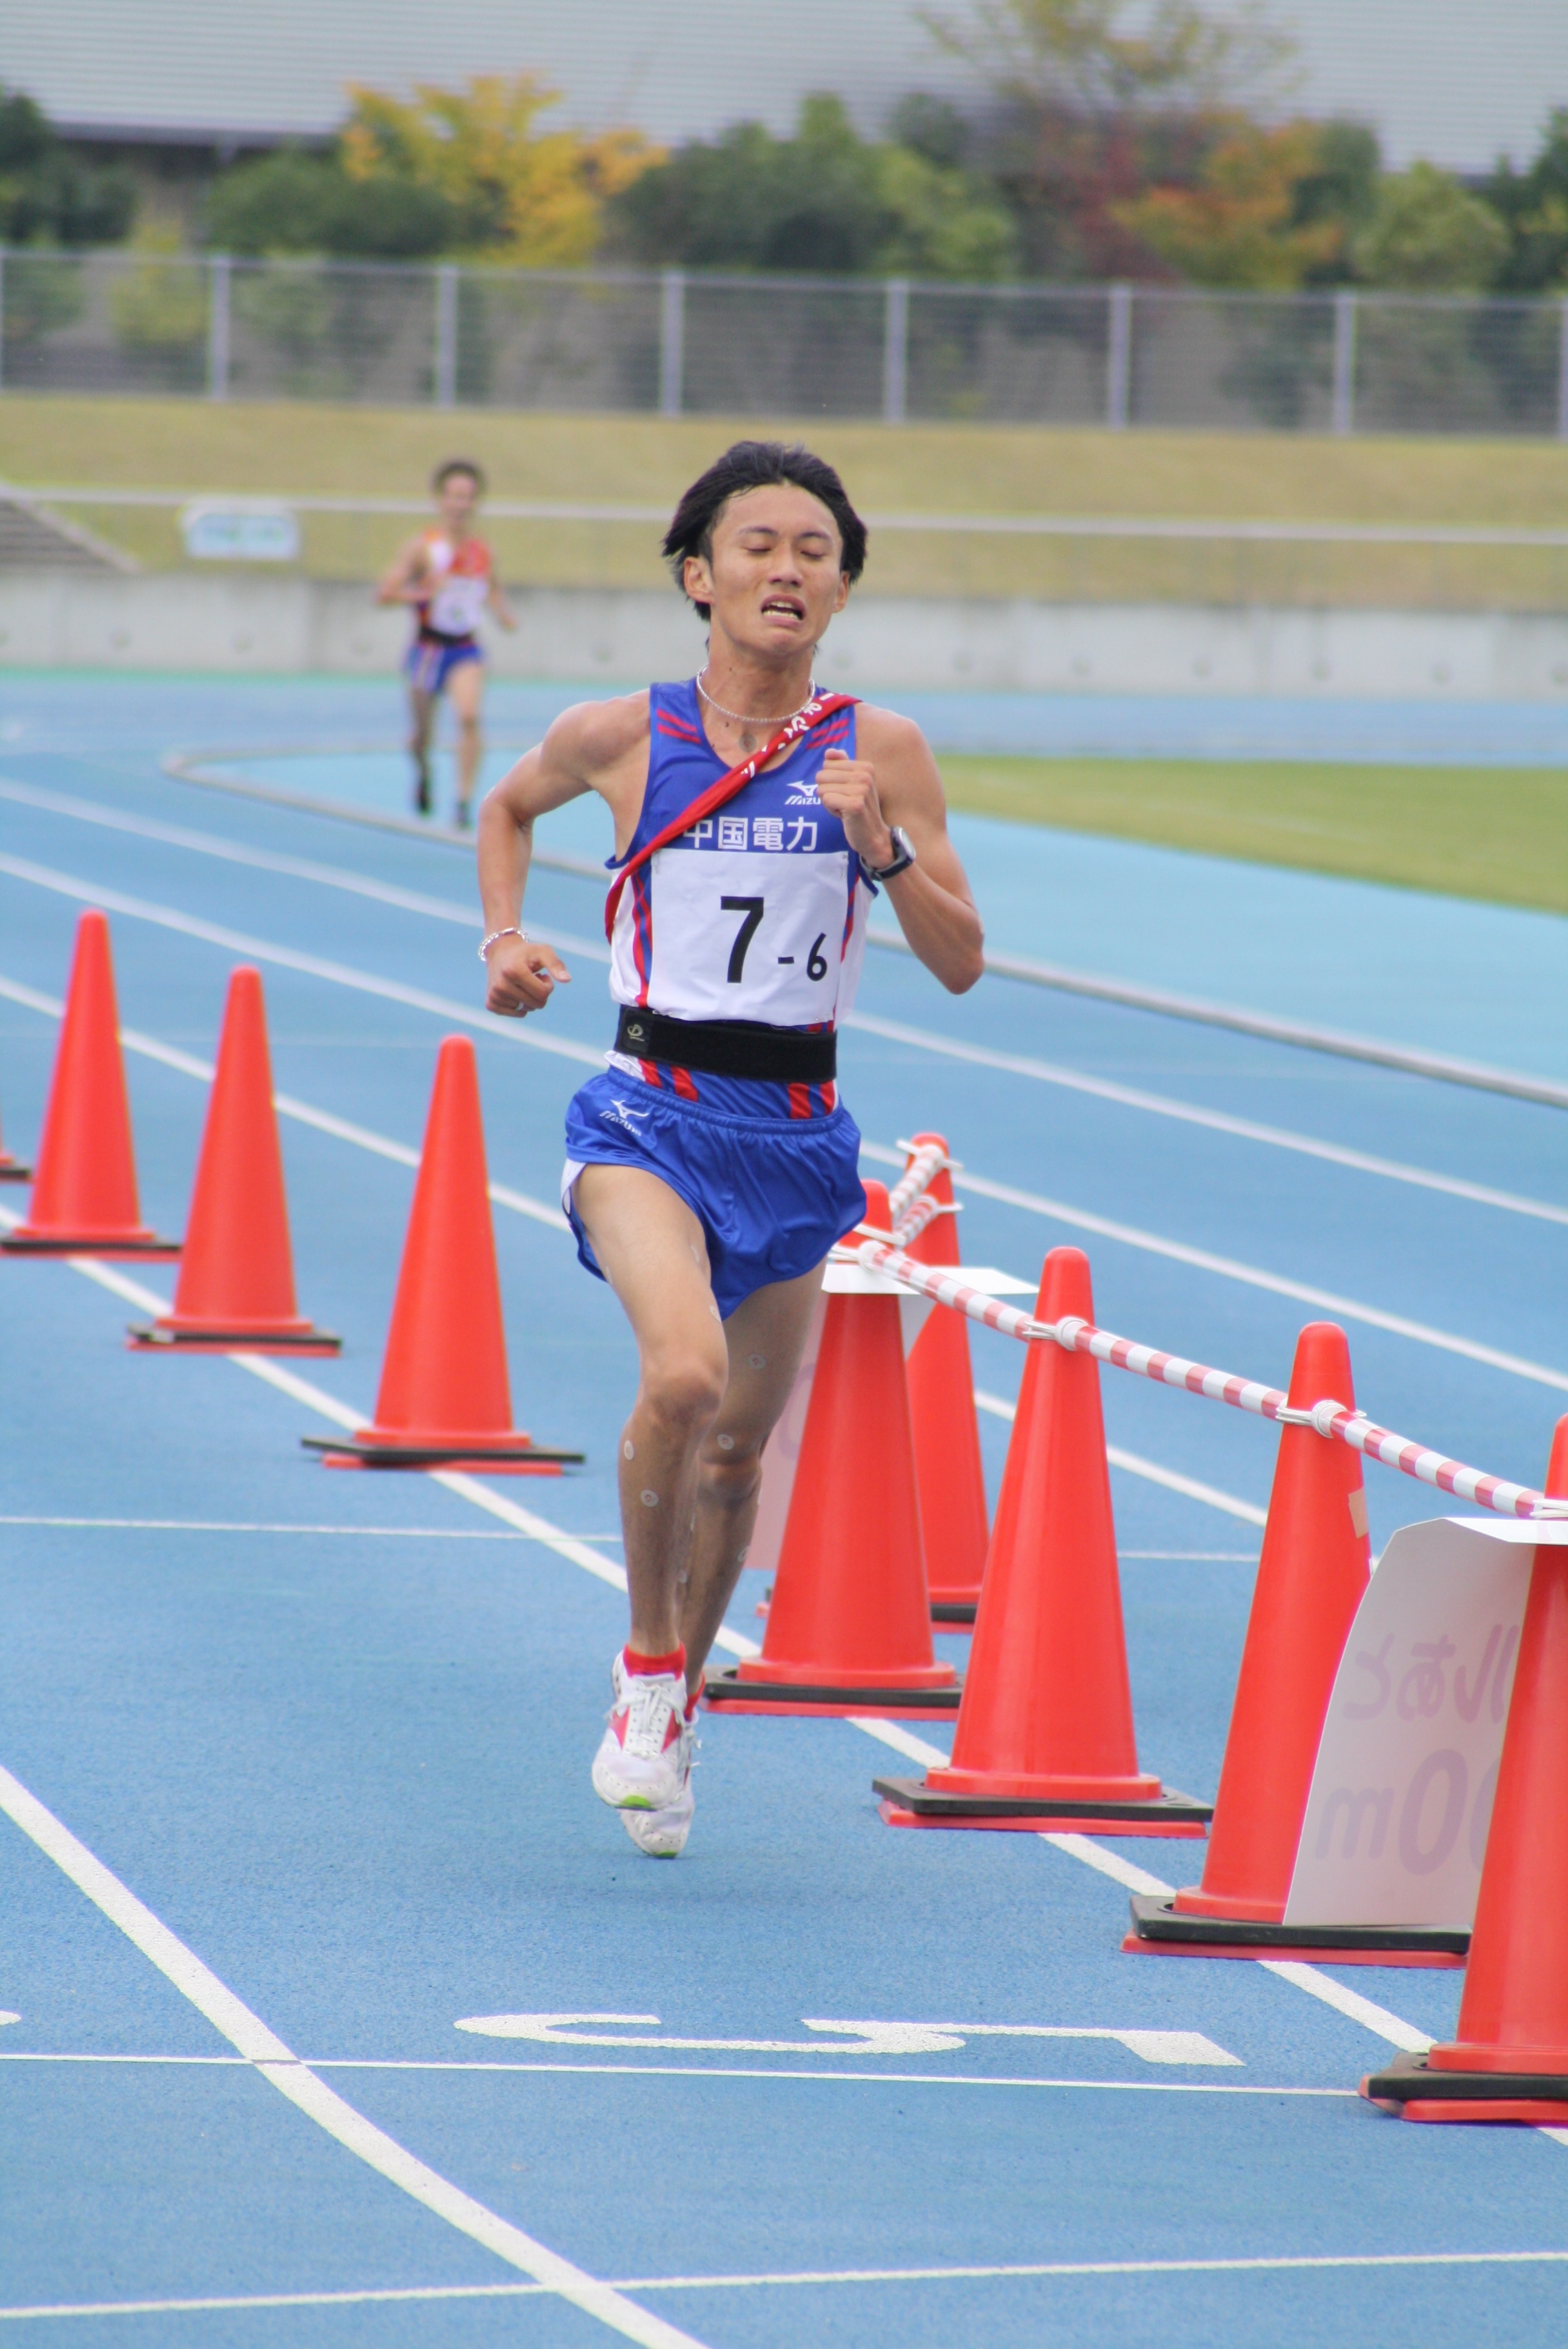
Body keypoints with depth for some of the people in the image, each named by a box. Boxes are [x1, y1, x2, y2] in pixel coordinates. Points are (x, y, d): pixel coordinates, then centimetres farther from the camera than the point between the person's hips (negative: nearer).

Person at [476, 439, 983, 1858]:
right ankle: (646, 1667, -5)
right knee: (683, 1373, -27)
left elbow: (962, 963, -1)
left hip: (796, 1129, 2)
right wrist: (505, 939, 5)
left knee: (737, 1449, 13)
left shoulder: (882, 752, -1)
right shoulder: (622, 738, -2)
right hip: (653, 1113, -2)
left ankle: (676, 1698, 38)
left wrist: (883, 845, -16)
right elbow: (510, 806, 20)